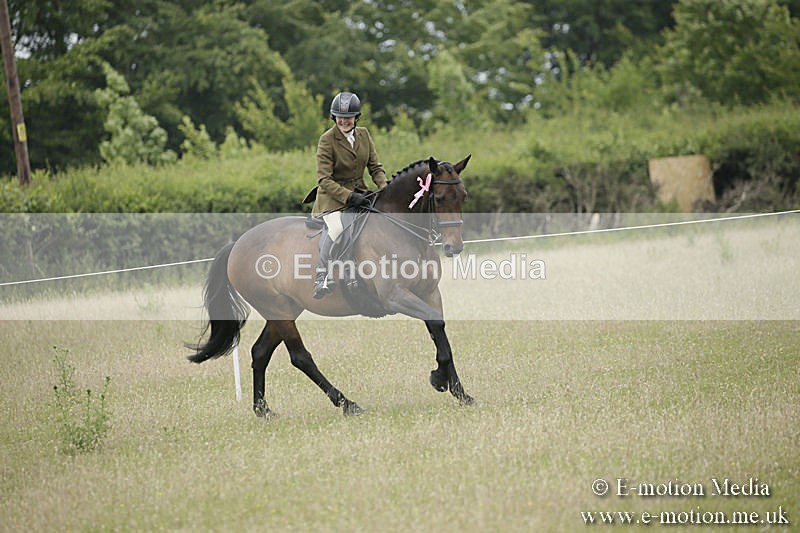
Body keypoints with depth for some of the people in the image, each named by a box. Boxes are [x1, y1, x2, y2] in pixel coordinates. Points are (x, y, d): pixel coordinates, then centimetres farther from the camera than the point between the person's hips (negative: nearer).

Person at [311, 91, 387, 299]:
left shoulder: (364, 135, 4)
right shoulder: (327, 140, -12)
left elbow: (375, 166, 10)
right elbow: (324, 179, -16)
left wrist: (384, 188, -10)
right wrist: (348, 196, -27)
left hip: (359, 193, 6)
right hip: (333, 196, -6)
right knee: (337, 228, -32)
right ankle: (321, 277, -22)